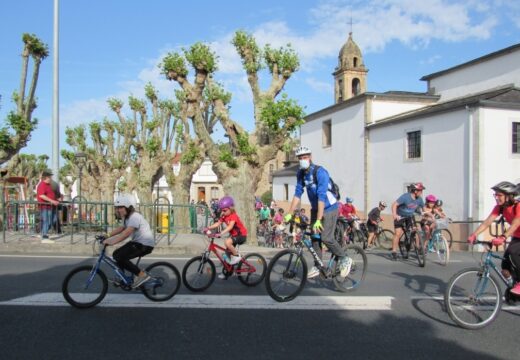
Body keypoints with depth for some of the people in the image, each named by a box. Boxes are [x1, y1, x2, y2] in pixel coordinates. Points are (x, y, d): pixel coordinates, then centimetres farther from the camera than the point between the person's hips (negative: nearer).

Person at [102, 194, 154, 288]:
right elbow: (121, 228, 18)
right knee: (116, 254, 7)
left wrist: (110, 242, -34)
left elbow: (126, 233, -31)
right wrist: (107, 236, 7)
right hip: (137, 242, 10)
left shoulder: (134, 217, -22)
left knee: (119, 258, -17)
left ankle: (142, 275, -10)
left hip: (145, 245, -10)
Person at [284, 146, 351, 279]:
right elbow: (297, 194, -1)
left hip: (329, 208, -6)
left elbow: (321, 197, -30)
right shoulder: (301, 173, -4)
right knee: (314, 237, 4)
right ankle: (317, 266, 15)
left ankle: (345, 259, 6)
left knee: (326, 238, -13)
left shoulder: (320, 172, -25)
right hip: (315, 208, 7)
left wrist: (318, 220, -33)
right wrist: (289, 214, -6)